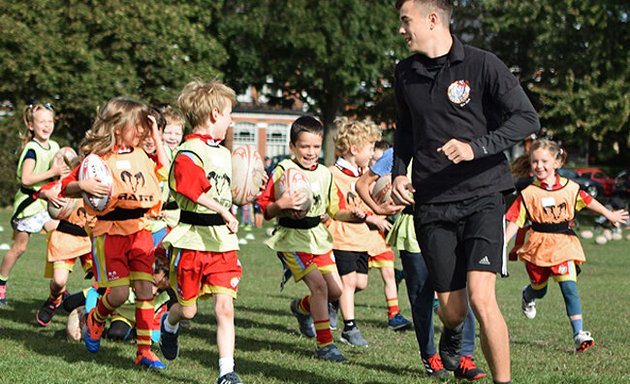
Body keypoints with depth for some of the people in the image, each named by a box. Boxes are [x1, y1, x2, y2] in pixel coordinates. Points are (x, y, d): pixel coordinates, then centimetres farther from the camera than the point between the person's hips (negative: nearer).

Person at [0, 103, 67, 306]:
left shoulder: (54, 147, 5)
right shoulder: (31, 149, -18)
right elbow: (26, 179, -26)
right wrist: (52, 172, -26)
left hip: (46, 200, 7)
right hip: (28, 201, -7)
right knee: (19, 246, 2)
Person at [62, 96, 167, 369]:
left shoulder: (141, 155, 11)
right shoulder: (98, 157, -5)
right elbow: (66, 187, -4)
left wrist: (157, 137, 18)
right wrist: (84, 185, -26)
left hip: (141, 231, 5)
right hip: (110, 232, -5)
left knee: (145, 290, -3)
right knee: (119, 292, -11)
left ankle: (144, 351, 4)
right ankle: (94, 321, 23)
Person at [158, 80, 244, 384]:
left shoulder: (224, 153, 14)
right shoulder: (189, 153, -13)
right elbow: (195, 191, -27)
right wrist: (224, 212, -36)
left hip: (223, 244, 5)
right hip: (192, 241, -5)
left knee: (225, 308, -6)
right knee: (188, 309, 10)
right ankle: (169, 324, 45)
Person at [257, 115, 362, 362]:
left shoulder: (325, 175, 8)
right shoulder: (283, 171, -8)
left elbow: (335, 210, 13)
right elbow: (266, 209, -8)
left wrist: (352, 215, -7)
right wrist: (281, 205, -29)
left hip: (319, 237, 6)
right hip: (292, 238, -6)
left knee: (335, 290, 5)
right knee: (319, 285, -18)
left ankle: (302, 307, 37)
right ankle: (325, 344, -9)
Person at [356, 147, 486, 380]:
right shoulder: (397, 154, 4)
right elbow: (362, 184, 9)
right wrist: (378, 209, -4)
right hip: (413, 231, -2)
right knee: (421, 298, 2)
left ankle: (465, 357, -6)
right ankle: (430, 359, 15)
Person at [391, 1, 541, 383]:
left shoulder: (482, 64, -7)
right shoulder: (406, 73, 9)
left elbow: (527, 119, -11)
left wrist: (477, 147, -23)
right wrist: (399, 172, 10)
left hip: (481, 197, -4)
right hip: (432, 205, 4)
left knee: (482, 297, -19)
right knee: (452, 309, 5)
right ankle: (452, 332, 42)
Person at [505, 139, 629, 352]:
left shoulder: (570, 188, -1)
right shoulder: (528, 194, -7)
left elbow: (588, 201, 16)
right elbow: (515, 221, -8)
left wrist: (610, 215, 30)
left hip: (564, 245, 0)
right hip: (538, 246, 0)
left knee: (569, 287, -14)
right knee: (539, 290, 16)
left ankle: (579, 333, -13)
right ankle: (527, 295, 55)